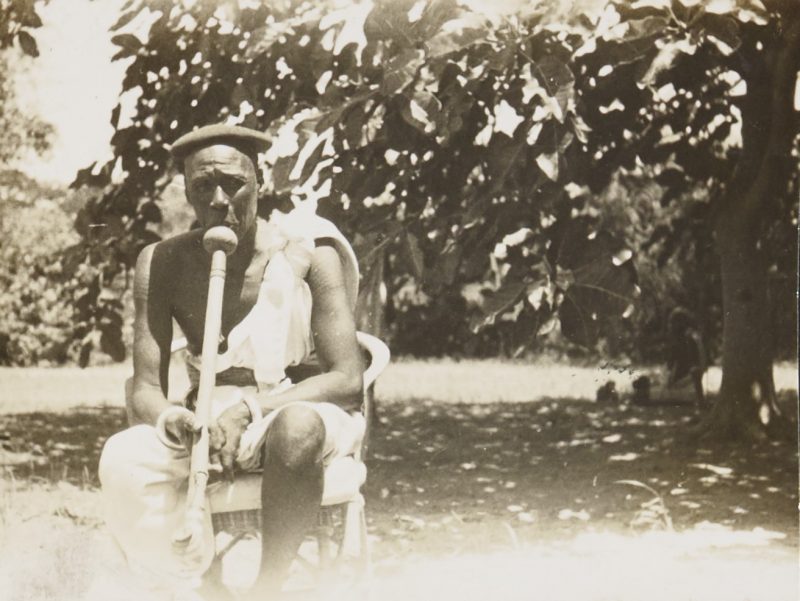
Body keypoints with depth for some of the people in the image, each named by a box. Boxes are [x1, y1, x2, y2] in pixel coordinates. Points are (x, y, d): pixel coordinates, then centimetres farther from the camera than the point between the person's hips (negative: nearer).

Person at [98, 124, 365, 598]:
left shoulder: (306, 252, -12)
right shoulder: (162, 265, -3)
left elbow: (348, 381, -16)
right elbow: (145, 390, -6)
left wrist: (250, 409, -29)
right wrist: (170, 418, -32)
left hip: (302, 409, -3)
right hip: (206, 415, 3)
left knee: (295, 429, -40)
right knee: (124, 461, -28)